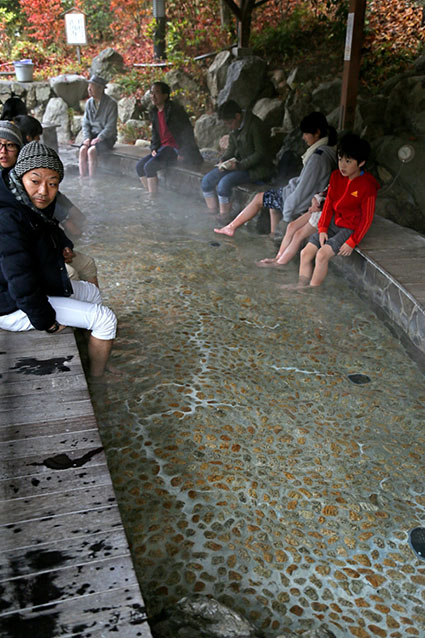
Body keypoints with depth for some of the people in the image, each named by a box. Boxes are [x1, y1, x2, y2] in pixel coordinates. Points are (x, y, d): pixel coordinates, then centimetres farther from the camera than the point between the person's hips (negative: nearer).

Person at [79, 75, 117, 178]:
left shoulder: (111, 103, -9)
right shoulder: (89, 102, 9)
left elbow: (110, 127, -13)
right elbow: (85, 123, 10)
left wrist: (98, 139, -20)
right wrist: (87, 137, -7)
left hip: (106, 137, -5)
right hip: (92, 135, 5)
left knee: (91, 151, -30)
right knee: (83, 149, -25)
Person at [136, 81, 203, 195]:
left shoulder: (174, 109, -14)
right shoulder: (154, 111, 12)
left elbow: (187, 131, -15)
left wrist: (183, 153, -15)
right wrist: (154, 148, 5)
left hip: (176, 148, -9)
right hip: (163, 147, 9)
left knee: (149, 166, -23)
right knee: (139, 166, -1)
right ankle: (151, 195, 4)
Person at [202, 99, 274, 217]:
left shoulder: (255, 125, -20)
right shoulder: (234, 126, 5)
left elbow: (260, 153, -19)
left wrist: (240, 165, -24)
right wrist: (224, 160, -3)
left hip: (257, 167, -8)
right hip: (239, 162, 8)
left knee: (224, 183, -30)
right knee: (207, 181, -7)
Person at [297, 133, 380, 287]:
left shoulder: (367, 186, -17)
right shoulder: (336, 176, 2)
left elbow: (367, 218, -14)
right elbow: (329, 203, 7)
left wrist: (352, 242, -17)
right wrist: (322, 228, -2)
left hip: (350, 229, -7)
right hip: (332, 223, 7)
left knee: (322, 255, -24)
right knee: (306, 252, -6)